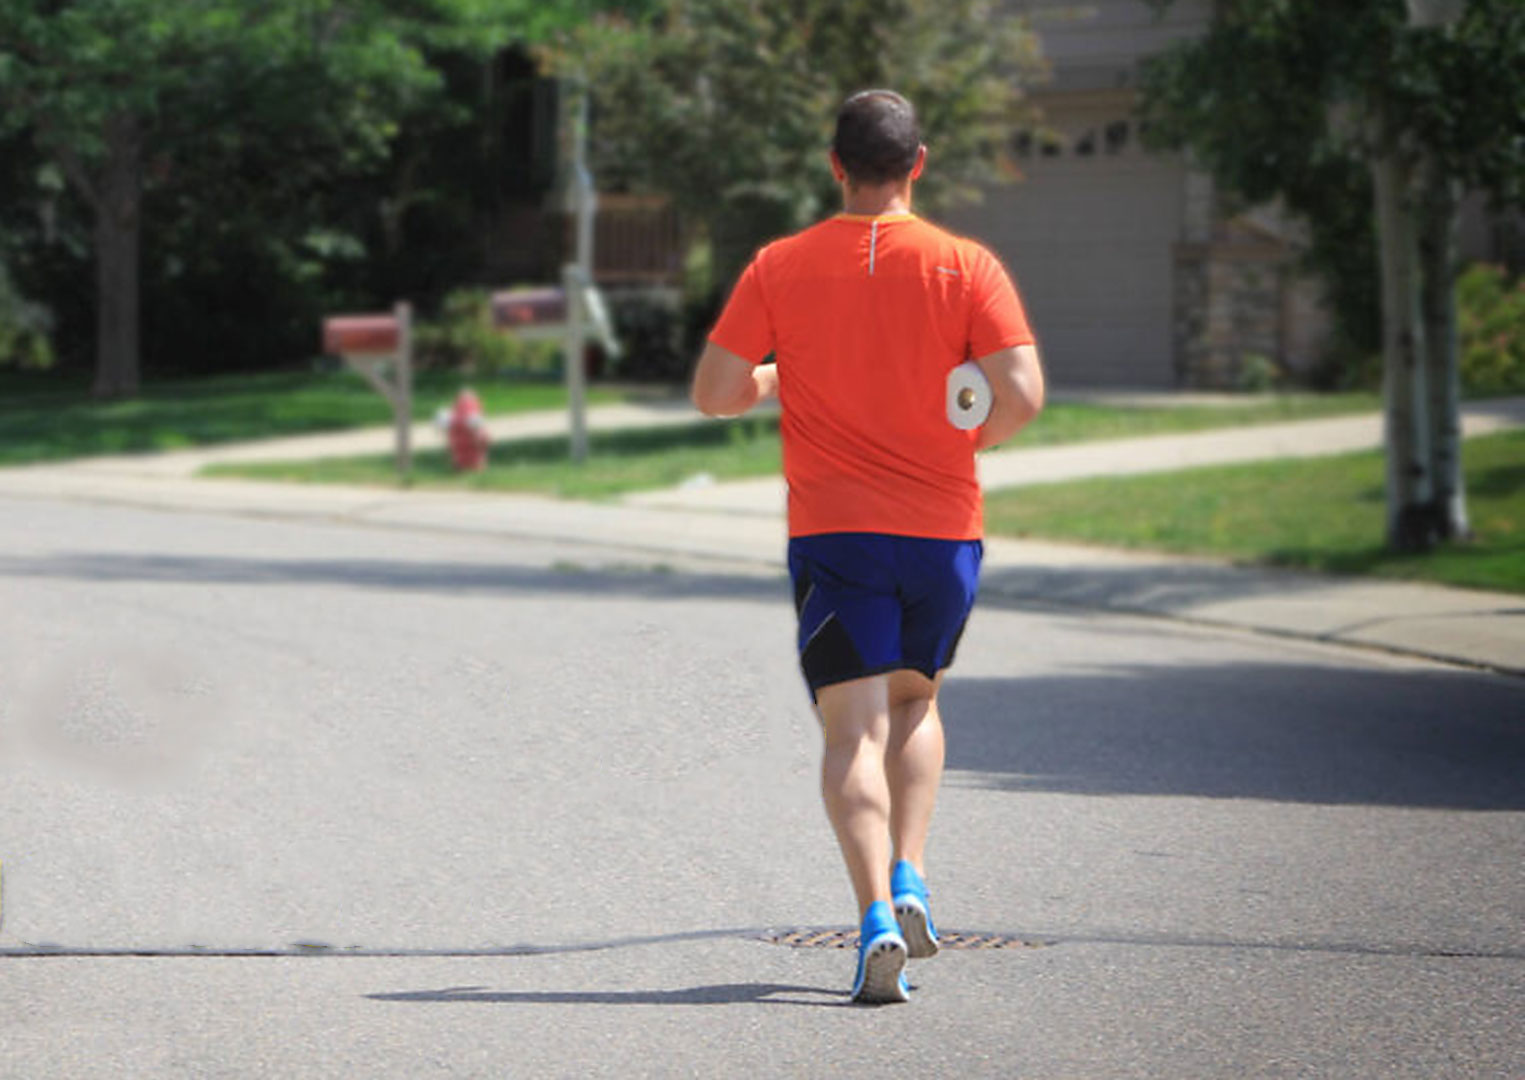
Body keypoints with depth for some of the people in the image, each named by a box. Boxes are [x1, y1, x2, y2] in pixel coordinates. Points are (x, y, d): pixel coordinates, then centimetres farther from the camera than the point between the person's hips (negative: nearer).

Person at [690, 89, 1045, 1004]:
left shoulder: (780, 268, -1)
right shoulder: (965, 266, -3)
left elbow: (715, 393, 0)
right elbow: (1023, 393, -12)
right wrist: (971, 439, 8)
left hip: (831, 529, -1)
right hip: (943, 527, 1)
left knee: (854, 729, -2)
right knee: (915, 704, 23)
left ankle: (876, 912, -21)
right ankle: (909, 875, 6)